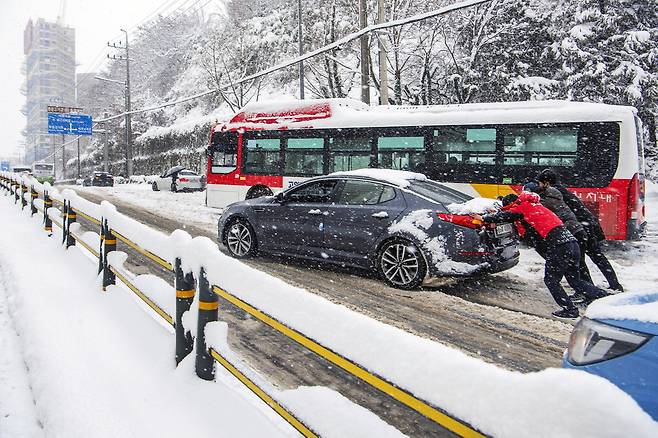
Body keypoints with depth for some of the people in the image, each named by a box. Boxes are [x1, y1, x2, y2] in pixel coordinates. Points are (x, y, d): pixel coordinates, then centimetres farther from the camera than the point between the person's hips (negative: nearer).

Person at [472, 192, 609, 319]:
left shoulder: (522, 208, -1)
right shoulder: (534, 205, 25)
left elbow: (503, 216, 8)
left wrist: (483, 218, 22)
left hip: (559, 248, -8)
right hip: (572, 242, 9)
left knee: (551, 280, 7)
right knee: (575, 280, 17)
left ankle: (570, 309, 8)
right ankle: (605, 296, 7)